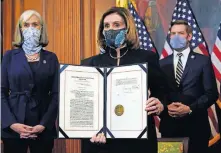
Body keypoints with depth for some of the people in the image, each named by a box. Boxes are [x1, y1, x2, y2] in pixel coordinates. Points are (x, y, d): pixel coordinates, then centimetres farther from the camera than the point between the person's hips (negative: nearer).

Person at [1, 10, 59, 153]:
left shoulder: (51, 58, 7)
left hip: (43, 129, 1)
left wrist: (44, 124, -10)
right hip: (13, 128, 0)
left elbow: (56, 94, 2)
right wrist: (12, 123, -12)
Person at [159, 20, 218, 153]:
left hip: (195, 125, -2)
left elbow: (212, 93, -3)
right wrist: (166, 107, -10)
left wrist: (190, 109, -15)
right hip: (169, 125, 2)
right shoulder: (162, 63, 10)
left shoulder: (203, 61, 2)